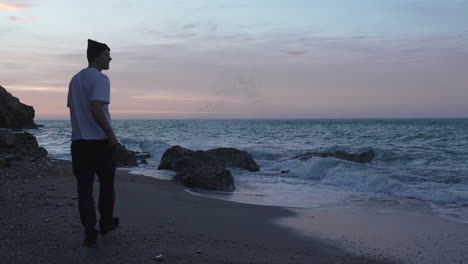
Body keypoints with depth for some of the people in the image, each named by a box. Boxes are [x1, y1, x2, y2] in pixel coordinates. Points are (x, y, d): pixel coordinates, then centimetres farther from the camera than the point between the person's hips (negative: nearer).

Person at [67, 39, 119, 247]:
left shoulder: (75, 79, 15)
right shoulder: (100, 79, -11)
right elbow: (96, 109, -22)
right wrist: (111, 135, -17)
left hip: (78, 141, 6)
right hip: (100, 141, -6)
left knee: (84, 188, 3)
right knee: (106, 184, 13)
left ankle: (90, 232, 2)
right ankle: (106, 223, 25)